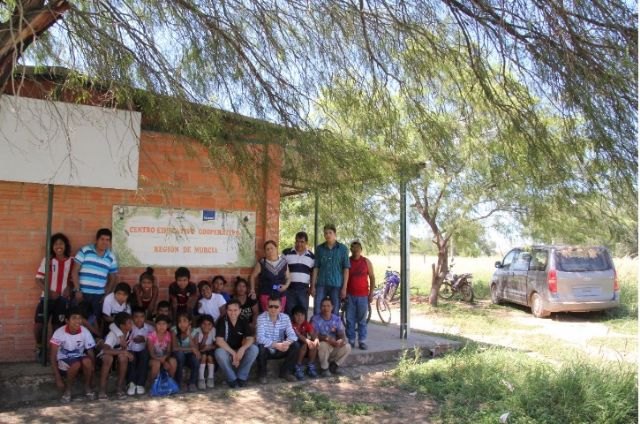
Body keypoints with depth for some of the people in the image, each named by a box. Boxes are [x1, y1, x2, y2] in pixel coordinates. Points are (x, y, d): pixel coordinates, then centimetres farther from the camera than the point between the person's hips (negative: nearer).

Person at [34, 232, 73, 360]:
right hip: (46, 297, -1)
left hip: (63, 298, 1)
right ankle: (39, 347, 18)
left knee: (58, 326, 6)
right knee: (38, 324, -7)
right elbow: (38, 279, -2)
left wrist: (69, 288, -9)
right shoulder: (47, 260, 0)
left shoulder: (71, 261, 3)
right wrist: (49, 291, -13)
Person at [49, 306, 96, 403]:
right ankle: (67, 390, -9)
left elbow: (90, 353, -8)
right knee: (76, 364, -35)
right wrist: (58, 378, -21)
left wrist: (91, 371, -20)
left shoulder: (85, 332, -15)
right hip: (63, 361, -2)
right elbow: (53, 356, -17)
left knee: (87, 361, -33)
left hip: (79, 358, 2)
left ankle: (87, 388, -8)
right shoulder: (59, 333, -21)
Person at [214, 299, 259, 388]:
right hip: (227, 351, -2)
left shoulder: (243, 320, -6)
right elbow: (219, 340, -23)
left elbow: (250, 338, -12)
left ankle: (242, 377, -12)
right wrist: (233, 353, -30)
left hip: (240, 350, 2)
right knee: (219, 352, -36)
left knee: (254, 349, -26)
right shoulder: (222, 321, -14)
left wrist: (242, 349, -33)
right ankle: (232, 378, -15)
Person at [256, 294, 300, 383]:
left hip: (280, 350, 3)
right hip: (266, 350, -3)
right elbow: (260, 338, -28)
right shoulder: (261, 318, -17)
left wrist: (287, 342, -36)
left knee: (295, 346, -18)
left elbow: (292, 335, -12)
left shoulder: (285, 317, -5)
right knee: (261, 347, -35)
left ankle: (285, 371, 3)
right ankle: (262, 374, -7)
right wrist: (275, 345, -38)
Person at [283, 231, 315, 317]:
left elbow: (313, 274, 14)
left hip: (304, 290, 2)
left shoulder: (311, 257, 9)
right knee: (289, 313, 0)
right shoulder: (286, 253, 2)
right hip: (289, 288, -2)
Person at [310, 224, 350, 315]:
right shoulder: (319, 248, 6)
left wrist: (344, 287, -6)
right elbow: (316, 268, 7)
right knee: (317, 311, 0)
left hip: (336, 285, -1)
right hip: (321, 284, 1)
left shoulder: (343, 249, 1)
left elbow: (346, 269, 0)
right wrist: (313, 285, 2)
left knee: (334, 312, 6)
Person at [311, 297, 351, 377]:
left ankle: (334, 365, 3)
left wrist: (342, 340, -28)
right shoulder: (315, 319, -10)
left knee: (347, 347, -20)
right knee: (323, 344, -36)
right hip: (320, 347, -4)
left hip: (334, 347, 4)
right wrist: (327, 339, -35)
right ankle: (324, 368, -12)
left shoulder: (337, 319, 3)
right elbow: (314, 336, -20)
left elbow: (341, 334, -3)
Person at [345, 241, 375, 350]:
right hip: (350, 295, 0)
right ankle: (351, 341, 10)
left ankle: (362, 341, 9)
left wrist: (371, 294, -1)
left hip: (363, 296, 0)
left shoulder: (366, 262, 5)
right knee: (350, 320, 2)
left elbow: (372, 277, 6)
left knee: (362, 320, 3)